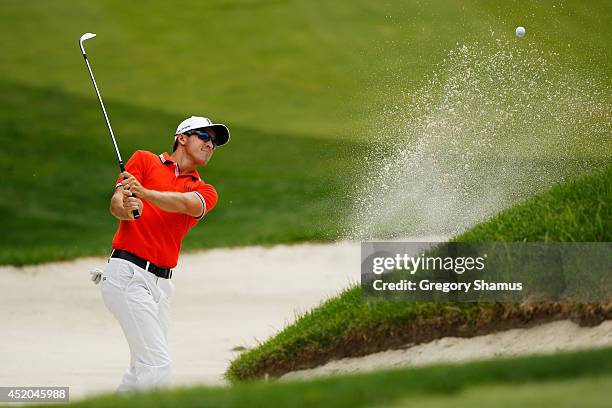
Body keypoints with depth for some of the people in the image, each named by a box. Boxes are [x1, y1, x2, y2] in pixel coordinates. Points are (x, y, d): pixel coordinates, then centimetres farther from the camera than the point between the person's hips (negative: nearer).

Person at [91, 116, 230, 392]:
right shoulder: (144, 160, 9)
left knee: (143, 369, 10)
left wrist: (144, 193, -27)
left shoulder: (205, 192, 16)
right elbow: (116, 203, -5)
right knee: (158, 366, -16)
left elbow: (184, 203, -8)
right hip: (128, 273, -6)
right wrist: (125, 209, -30)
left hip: (161, 283, 6)